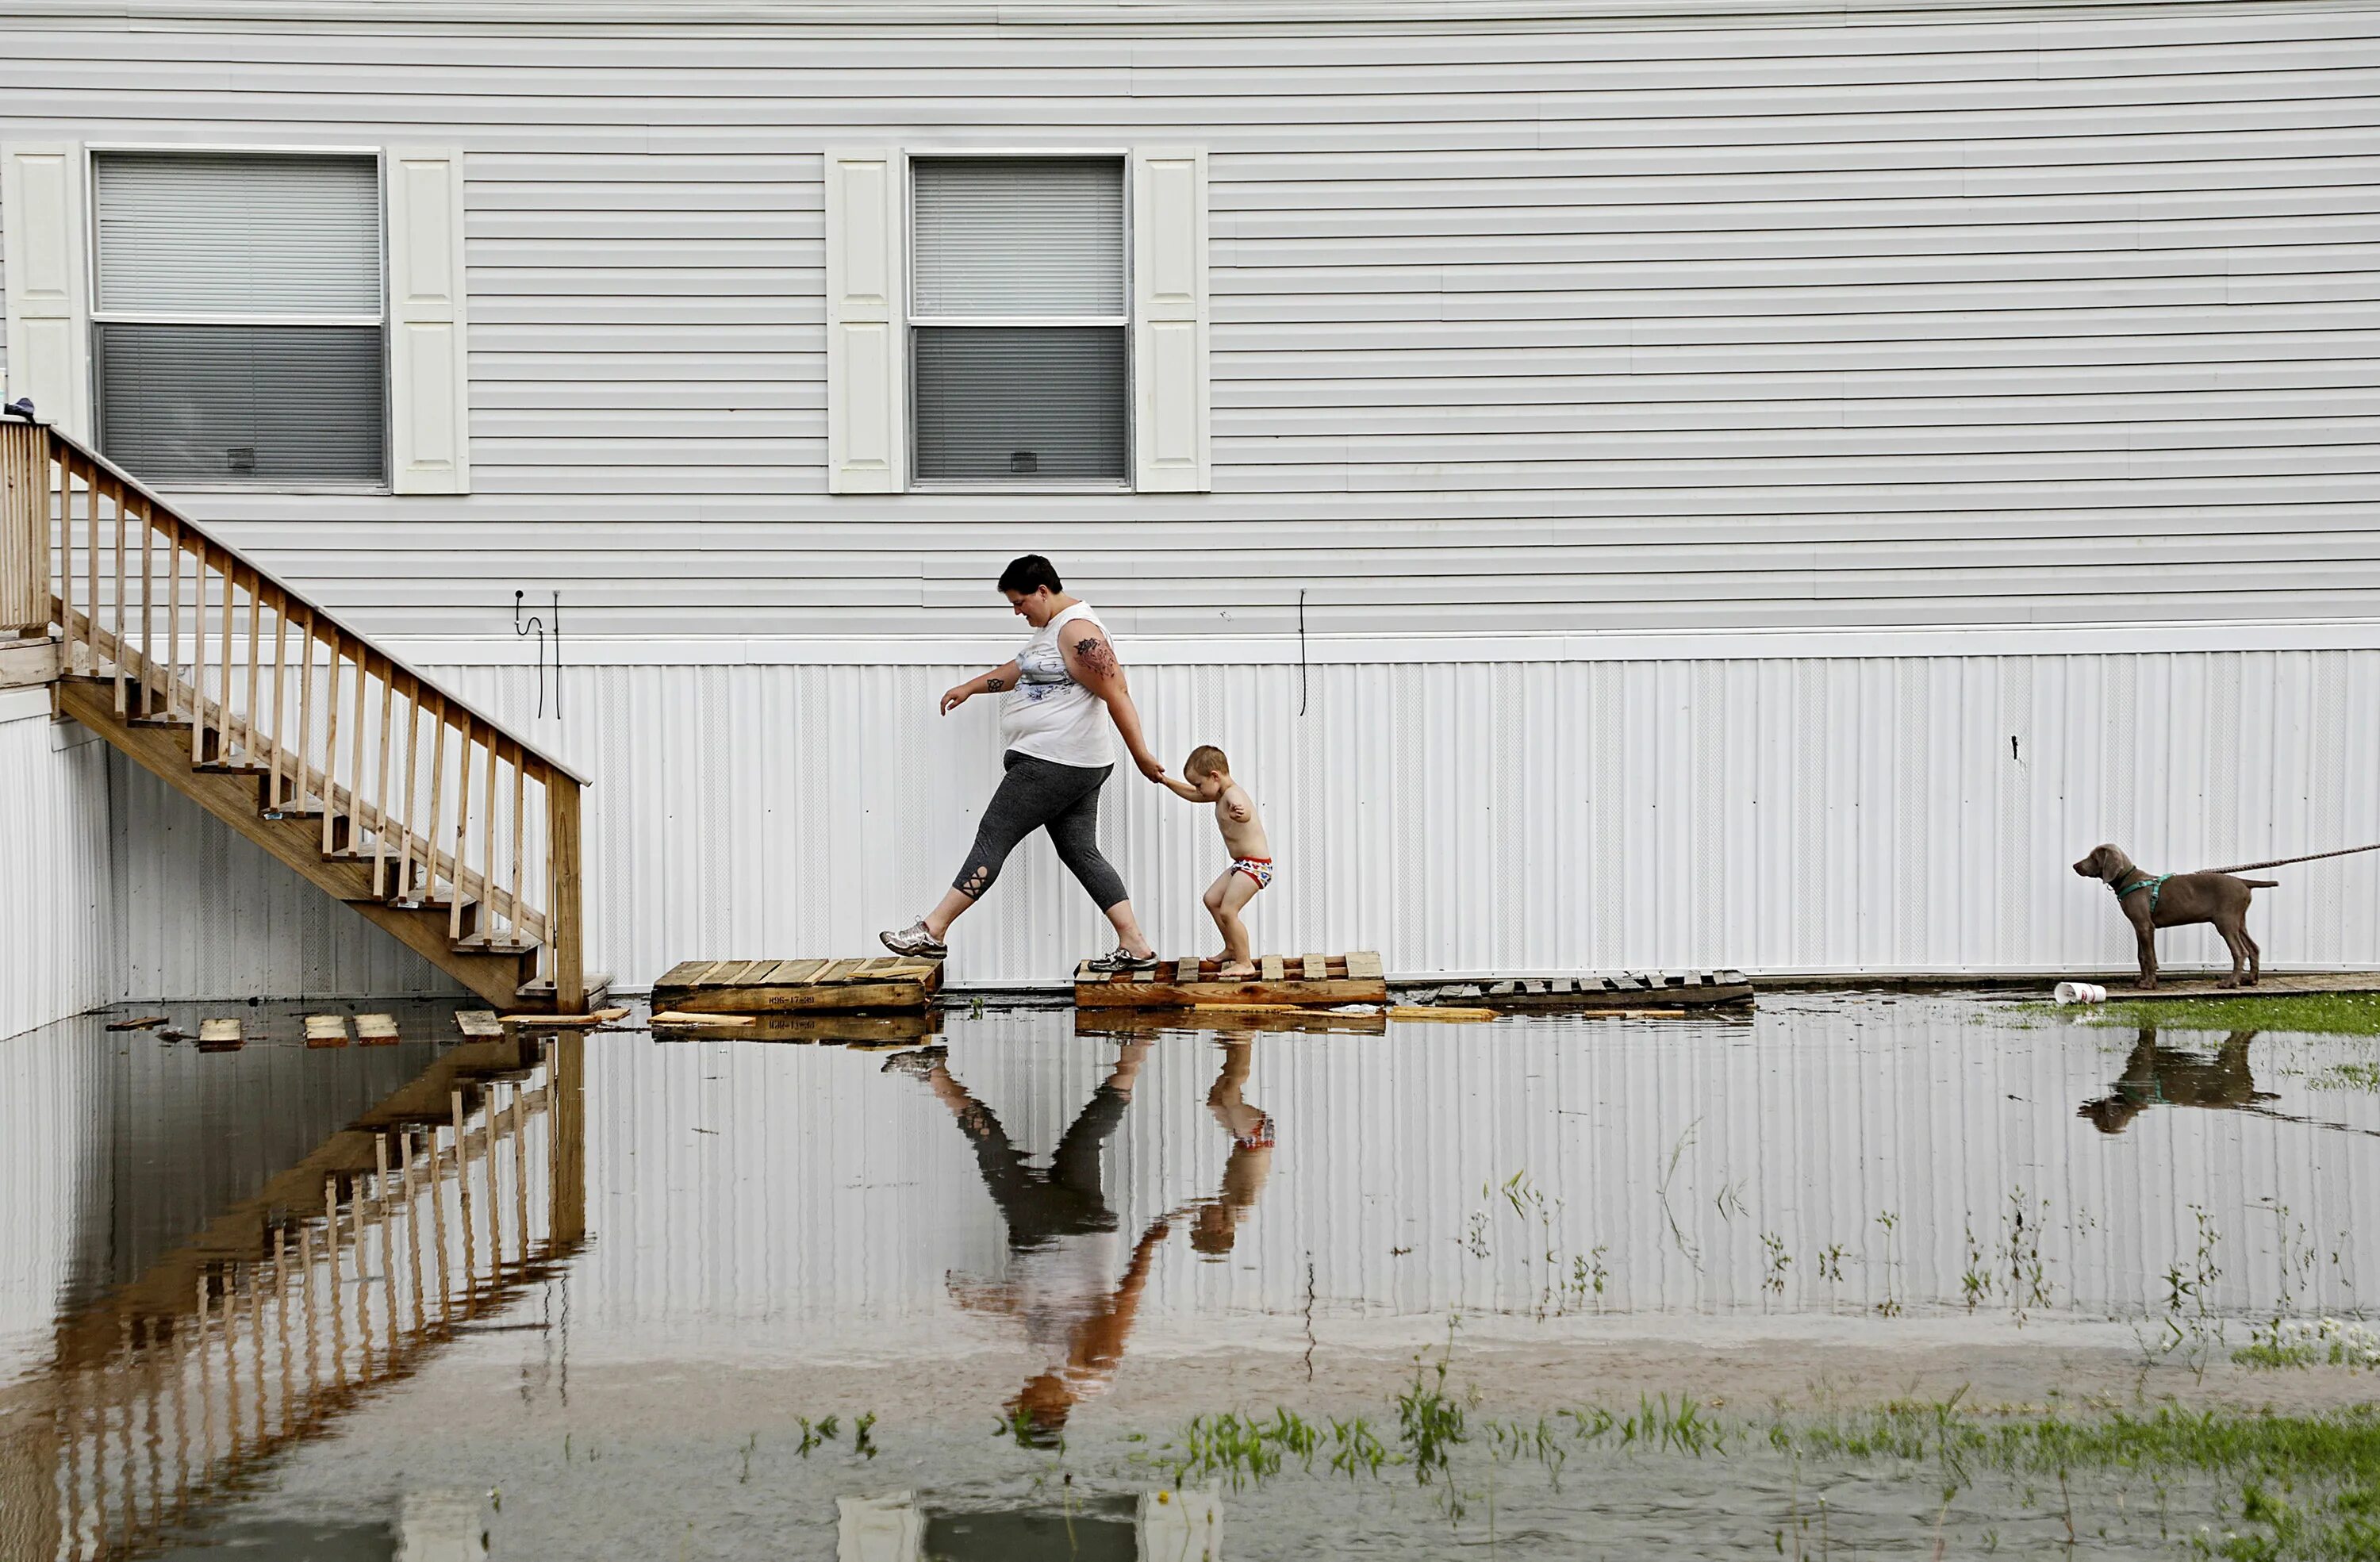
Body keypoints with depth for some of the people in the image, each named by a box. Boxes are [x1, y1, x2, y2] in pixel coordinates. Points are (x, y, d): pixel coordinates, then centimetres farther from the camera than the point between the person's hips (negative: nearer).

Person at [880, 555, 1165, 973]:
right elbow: (1020, 670, 32)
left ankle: (932, 931, -4)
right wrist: (970, 687, 28)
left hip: (1053, 764, -11)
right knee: (1080, 852, 9)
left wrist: (1141, 755, -16)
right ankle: (1135, 946, 5)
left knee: (992, 838, -7)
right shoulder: (1052, 626, 17)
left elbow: (1117, 694, -17)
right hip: (1076, 768, 11)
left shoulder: (1077, 631, -16)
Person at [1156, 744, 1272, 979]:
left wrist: (1240, 814, -70)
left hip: (1256, 865, -11)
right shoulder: (1221, 794, 10)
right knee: (1211, 899, 21)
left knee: (1228, 911, -15)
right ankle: (1232, 948, 31)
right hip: (1243, 864, 11)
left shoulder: (1233, 795, -22)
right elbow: (1191, 794, 28)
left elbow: (1246, 812, -47)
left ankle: (1245, 963, -10)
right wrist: (1167, 782, 23)